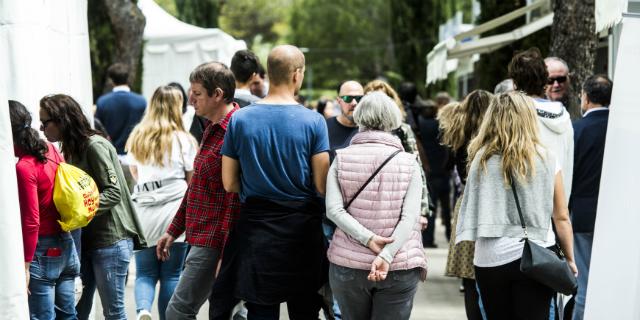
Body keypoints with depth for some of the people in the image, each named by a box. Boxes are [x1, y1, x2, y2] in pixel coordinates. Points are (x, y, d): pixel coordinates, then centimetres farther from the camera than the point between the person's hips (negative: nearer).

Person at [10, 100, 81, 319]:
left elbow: (31, 222, -19)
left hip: (42, 251, -8)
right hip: (65, 245, 8)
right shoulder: (51, 150, 3)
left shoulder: (23, 168, -19)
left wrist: (24, 266, -15)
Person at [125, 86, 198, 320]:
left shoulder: (136, 138, 11)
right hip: (174, 213, -3)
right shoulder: (183, 140, -1)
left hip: (144, 215, 3)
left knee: (145, 273, 8)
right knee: (171, 275, 4)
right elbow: (193, 180, 2)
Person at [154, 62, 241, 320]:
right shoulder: (212, 129, 15)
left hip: (213, 243, -10)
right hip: (203, 239, 10)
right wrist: (174, 230, 22)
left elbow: (235, 201, -22)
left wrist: (225, 256, -23)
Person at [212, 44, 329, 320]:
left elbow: (229, 183, 0)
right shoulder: (313, 121, -9)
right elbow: (322, 186, -10)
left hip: (255, 227, 1)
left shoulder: (239, 119, -3)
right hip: (302, 228, -1)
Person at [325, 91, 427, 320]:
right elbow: (410, 218, -11)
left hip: (348, 264, 1)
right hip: (399, 267, -1)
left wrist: (368, 238, -14)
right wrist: (387, 256, -17)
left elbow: (334, 210, -10)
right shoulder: (408, 162, -1)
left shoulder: (341, 158, 1)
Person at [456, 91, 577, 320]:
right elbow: (561, 218, 3)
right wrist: (570, 260, 13)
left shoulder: (482, 159, -2)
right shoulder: (547, 159, -1)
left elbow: (472, 211, 1)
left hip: (490, 259, 1)